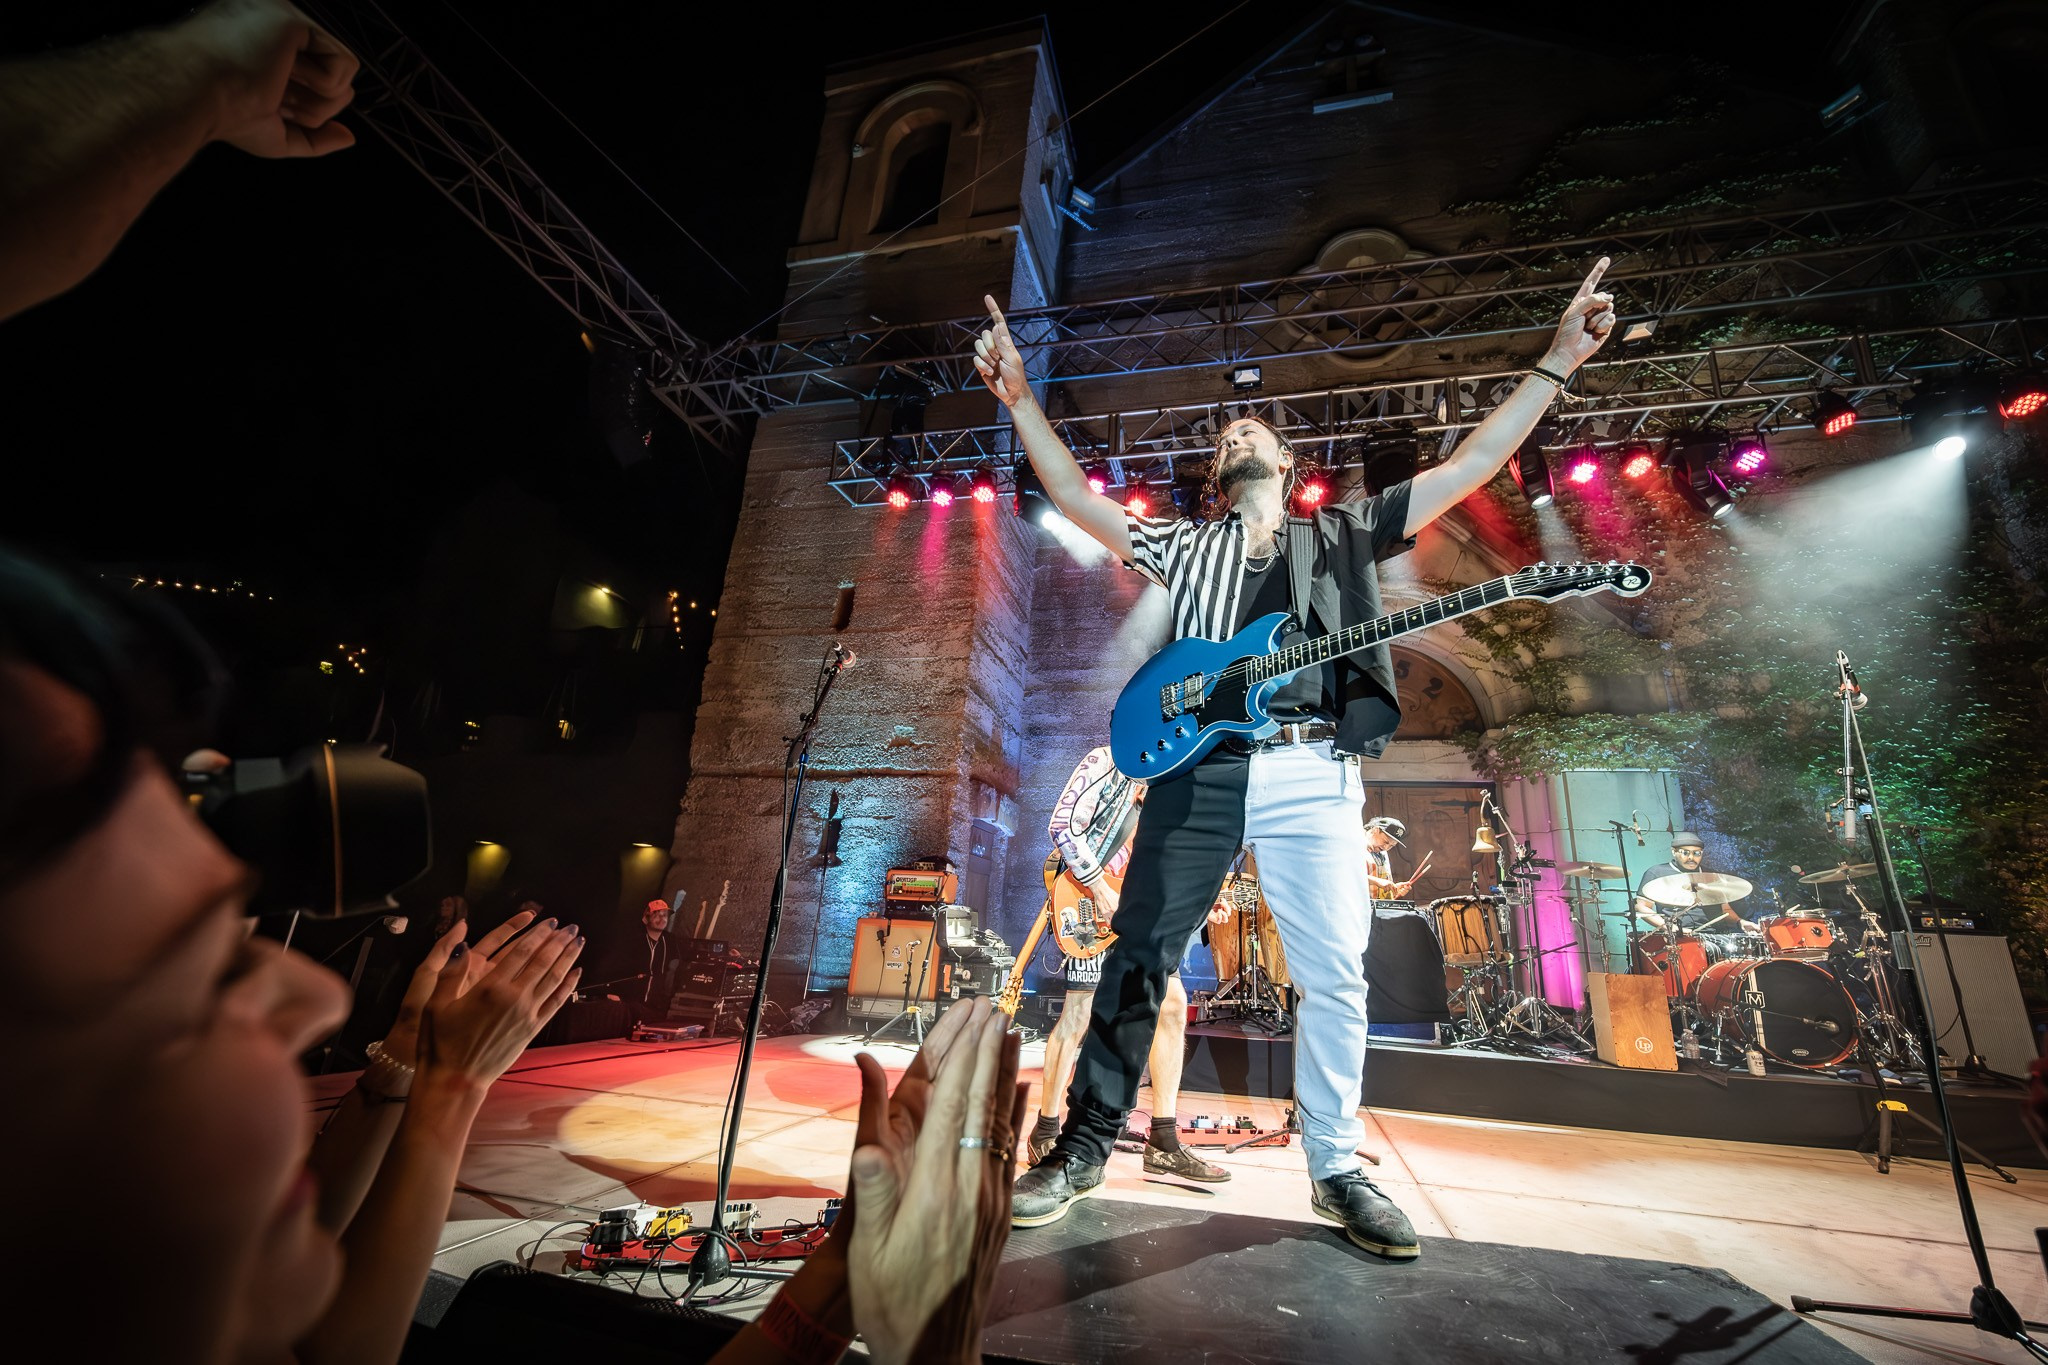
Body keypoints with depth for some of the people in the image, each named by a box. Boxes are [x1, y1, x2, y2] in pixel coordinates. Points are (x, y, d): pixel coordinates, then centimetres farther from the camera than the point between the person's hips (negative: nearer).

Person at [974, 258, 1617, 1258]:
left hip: (1313, 775, 1)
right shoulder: (1183, 547, 20)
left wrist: (1556, 363, 13)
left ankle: (1336, 1169, 23)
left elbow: (1468, 469, 17)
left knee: (1335, 978, 2)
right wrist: (1018, 396, 8)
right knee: (1138, 959, 1)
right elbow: (1074, 495, 14)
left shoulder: (1346, 535, 21)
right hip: (1197, 769, 0)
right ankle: (1085, 1144, 16)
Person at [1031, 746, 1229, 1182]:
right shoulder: (1106, 761, -4)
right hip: (1092, 906, -8)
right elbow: (1062, 825, -15)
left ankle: (1163, 1144, 9)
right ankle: (1045, 1133, 9)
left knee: (1171, 1004, 1)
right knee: (1078, 1016, -7)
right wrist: (1101, 889, -19)